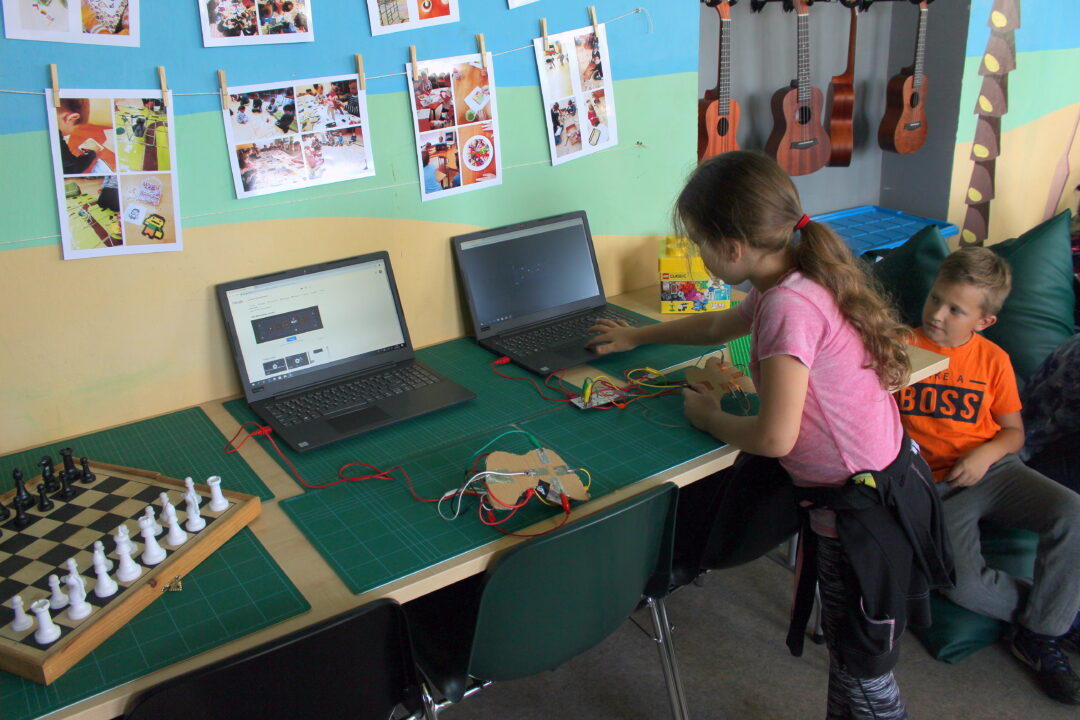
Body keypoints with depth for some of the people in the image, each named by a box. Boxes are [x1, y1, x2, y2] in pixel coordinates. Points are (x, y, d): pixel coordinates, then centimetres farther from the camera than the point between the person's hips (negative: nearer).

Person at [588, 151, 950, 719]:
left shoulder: (788, 305, -27)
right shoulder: (788, 283, 4)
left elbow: (774, 437, -28)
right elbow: (719, 325, 25)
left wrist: (707, 416, -8)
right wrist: (636, 336, 34)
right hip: (871, 485, 9)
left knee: (863, 673, 8)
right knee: (844, 650, 24)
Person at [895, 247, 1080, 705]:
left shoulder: (993, 359, 6)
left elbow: (1014, 430, 11)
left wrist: (987, 454, -10)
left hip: (993, 469, 3)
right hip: (935, 486, -2)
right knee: (963, 583, -26)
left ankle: (1039, 634, -8)